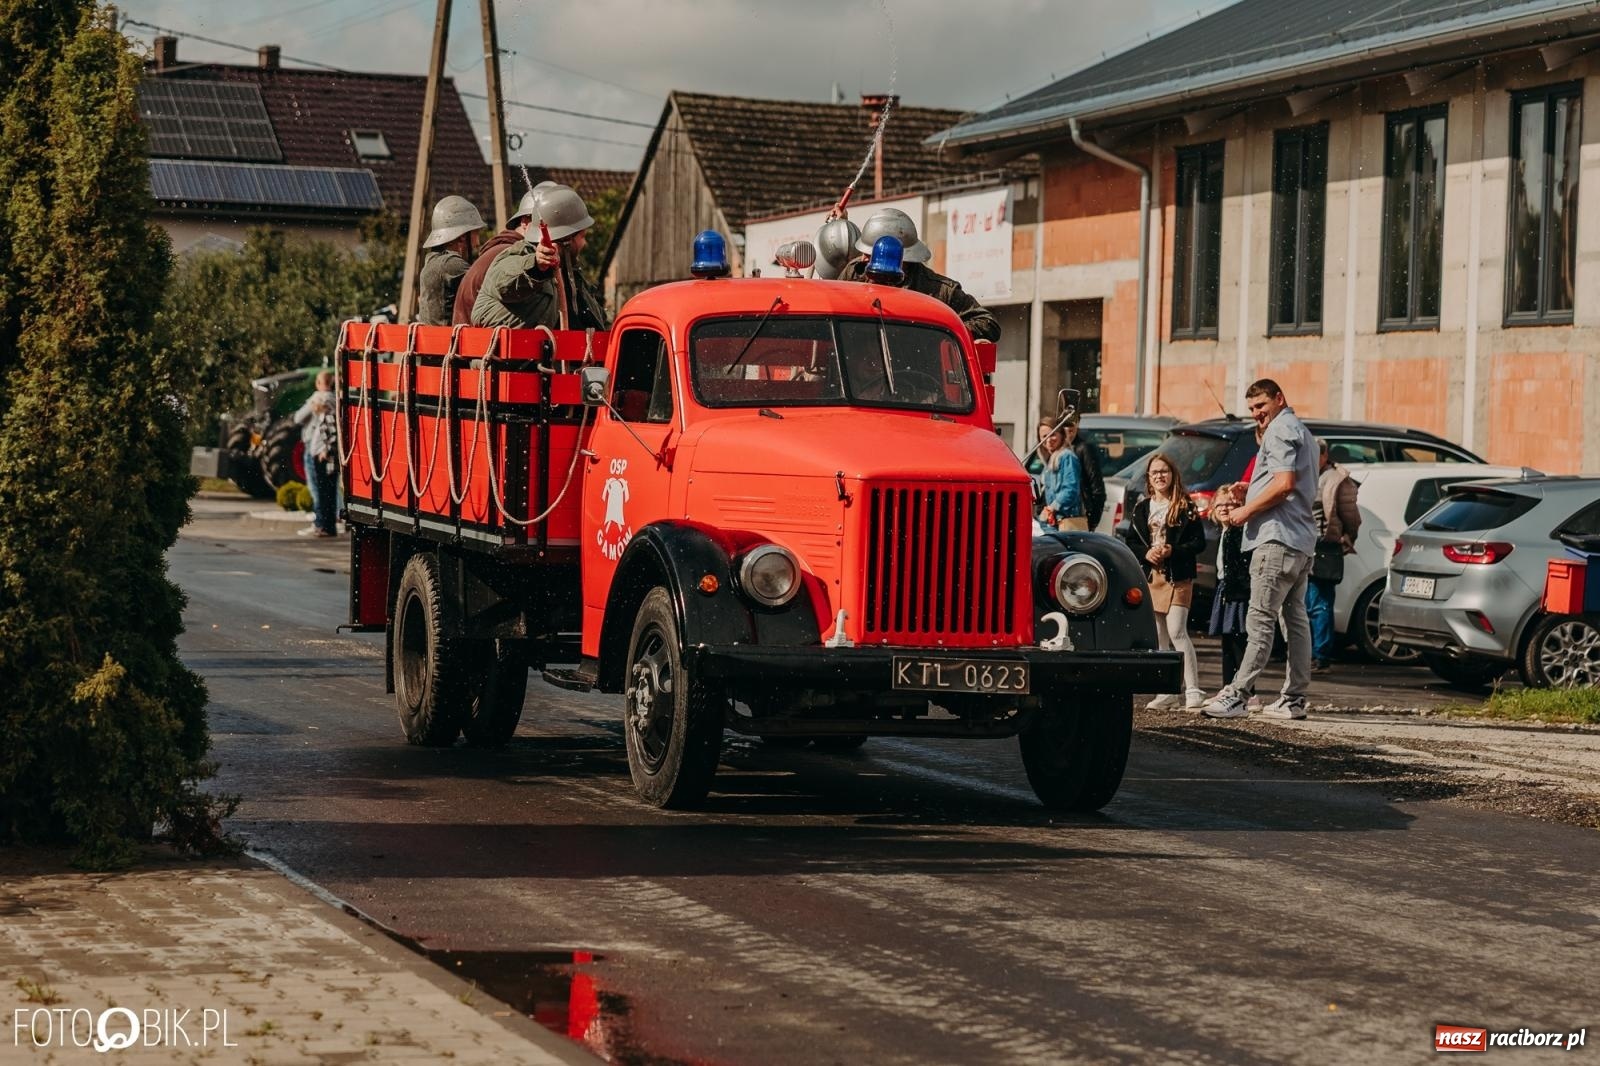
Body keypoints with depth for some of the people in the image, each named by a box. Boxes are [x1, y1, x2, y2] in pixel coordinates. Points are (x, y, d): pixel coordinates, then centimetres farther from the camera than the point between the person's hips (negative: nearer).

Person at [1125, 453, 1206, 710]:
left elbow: (1199, 543, -5)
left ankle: (1193, 691, -11)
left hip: (1178, 577, -5)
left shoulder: (1186, 507, -2)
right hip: (1150, 576, 5)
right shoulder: (1141, 508, 12)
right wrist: (1146, 553, -8)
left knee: (1177, 631, -13)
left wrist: (1172, 551, -18)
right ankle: (1167, 692, 12)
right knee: (1158, 637, 7)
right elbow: (1131, 542, 11)